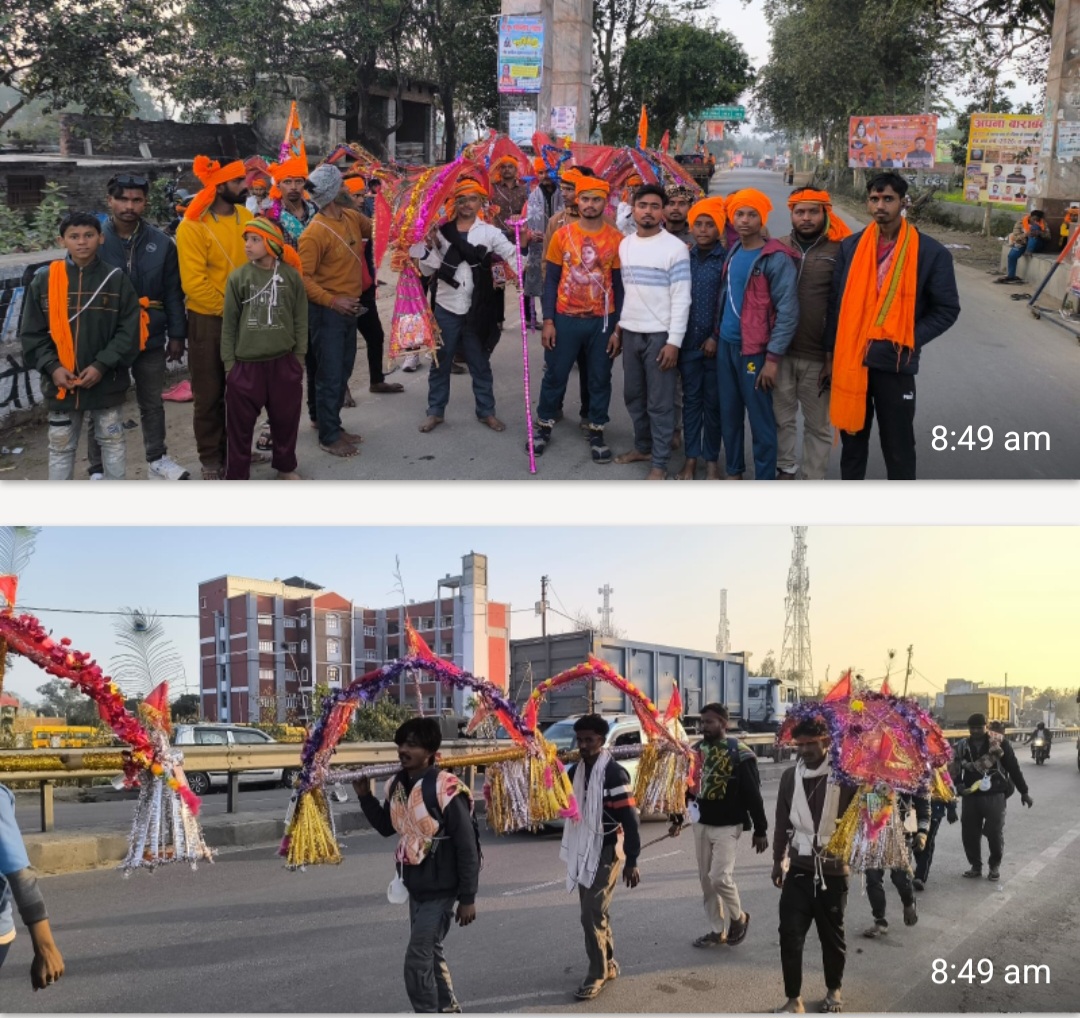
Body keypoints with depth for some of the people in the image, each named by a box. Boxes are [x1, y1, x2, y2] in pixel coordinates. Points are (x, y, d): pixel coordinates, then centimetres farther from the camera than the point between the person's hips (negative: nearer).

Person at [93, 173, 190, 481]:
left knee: (152, 403, 16)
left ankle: (157, 460, 31)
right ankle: (98, 470, 17)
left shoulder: (161, 243, 0)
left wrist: (177, 335, 2)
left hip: (150, 337, 2)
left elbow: (172, 293, 4)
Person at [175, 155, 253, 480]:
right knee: (209, 394, 6)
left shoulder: (247, 218, 2)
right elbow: (193, 282, -18)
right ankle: (211, 460, 17)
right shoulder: (192, 226, -15)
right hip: (209, 321, -5)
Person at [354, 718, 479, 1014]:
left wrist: (467, 898, -17)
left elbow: (467, 847, -19)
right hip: (415, 887, 8)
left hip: (441, 889, -8)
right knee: (431, 953, 21)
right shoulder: (396, 785, 0)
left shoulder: (446, 790, -22)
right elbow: (386, 827, 16)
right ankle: (448, 1009, 39)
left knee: (417, 961, -8)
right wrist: (365, 796, 0)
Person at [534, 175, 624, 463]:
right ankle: (544, 426, 26)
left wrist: (618, 328, -3)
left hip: (602, 321, 0)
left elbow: (620, 285, 0)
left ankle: (596, 432, 23)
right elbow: (551, 280, 1)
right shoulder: (562, 235, -3)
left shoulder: (616, 239, -4)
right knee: (555, 375, 10)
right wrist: (548, 321, -5)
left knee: (599, 378, 10)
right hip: (565, 319, 0)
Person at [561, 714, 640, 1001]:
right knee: (594, 913, 16)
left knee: (592, 914, -9)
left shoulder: (614, 774, -16)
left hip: (607, 852, -8)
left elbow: (629, 820, -16)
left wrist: (632, 861, -17)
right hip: (584, 851, 8)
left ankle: (597, 974, 3)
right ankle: (609, 965, 30)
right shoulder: (576, 771, 7)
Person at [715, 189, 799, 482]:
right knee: (728, 414, 15)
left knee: (760, 419, -1)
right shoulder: (732, 252, 9)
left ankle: (765, 482, 7)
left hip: (754, 349, -7)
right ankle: (734, 471, 30)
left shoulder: (777, 258, -13)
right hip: (726, 345, 7)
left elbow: (788, 312, -15)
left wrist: (773, 357, -18)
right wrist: (718, 331, 13)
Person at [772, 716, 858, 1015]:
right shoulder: (790, 776, 3)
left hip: (833, 870, -2)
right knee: (790, 934, -5)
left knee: (832, 935, 12)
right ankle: (794, 999, 5)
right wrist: (778, 860, 14)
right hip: (799, 868, 2)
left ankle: (834, 989, 34)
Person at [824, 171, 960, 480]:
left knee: (898, 446, 6)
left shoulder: (930, 252, -5)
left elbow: (947, 309, -1)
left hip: (895, 364, -3)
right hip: (850, 361, 3)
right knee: (852, 439, 16)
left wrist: (909, 341, -12)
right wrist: (831, 352, 4)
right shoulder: (850, 247, 3)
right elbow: (835, 303, 7)